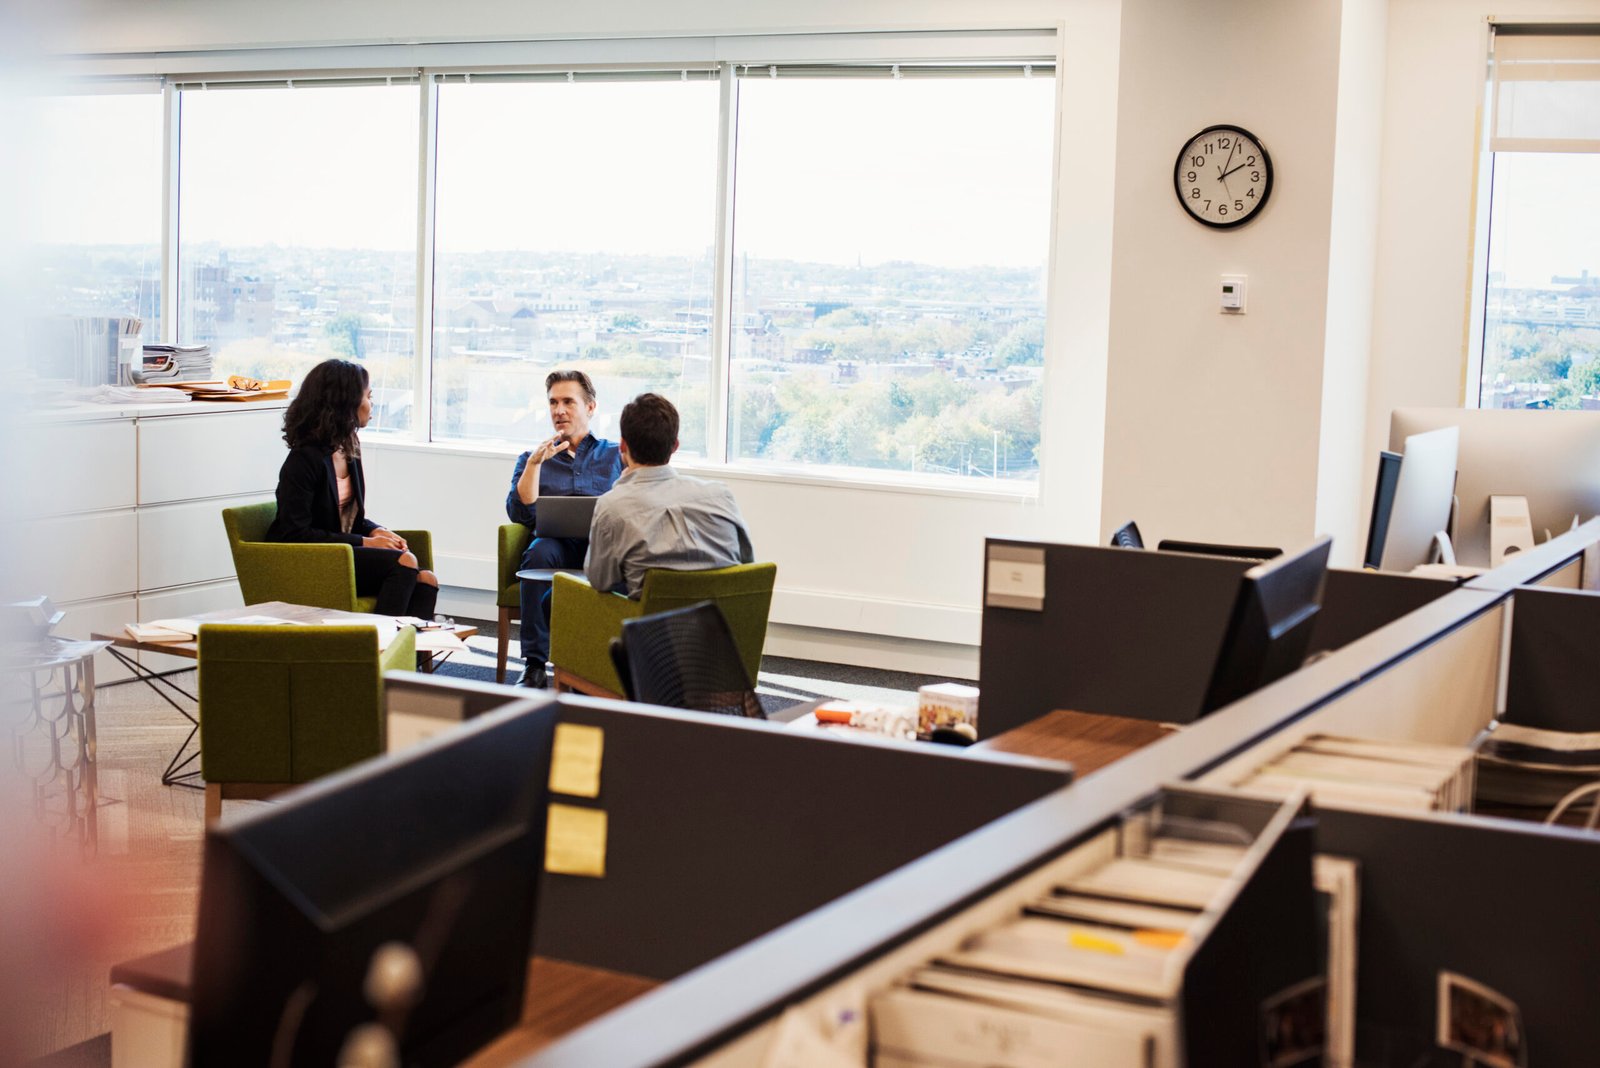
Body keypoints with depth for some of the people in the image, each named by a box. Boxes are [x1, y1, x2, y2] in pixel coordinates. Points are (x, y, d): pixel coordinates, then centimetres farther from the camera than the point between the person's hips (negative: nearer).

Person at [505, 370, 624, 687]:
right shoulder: (534, 458, 25)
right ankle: (534, 665, -34)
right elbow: (520, 514, 8)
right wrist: (535, 463, -2)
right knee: (540, 550, -37)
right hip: (557, 544, 1)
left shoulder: (615, 455, 23)